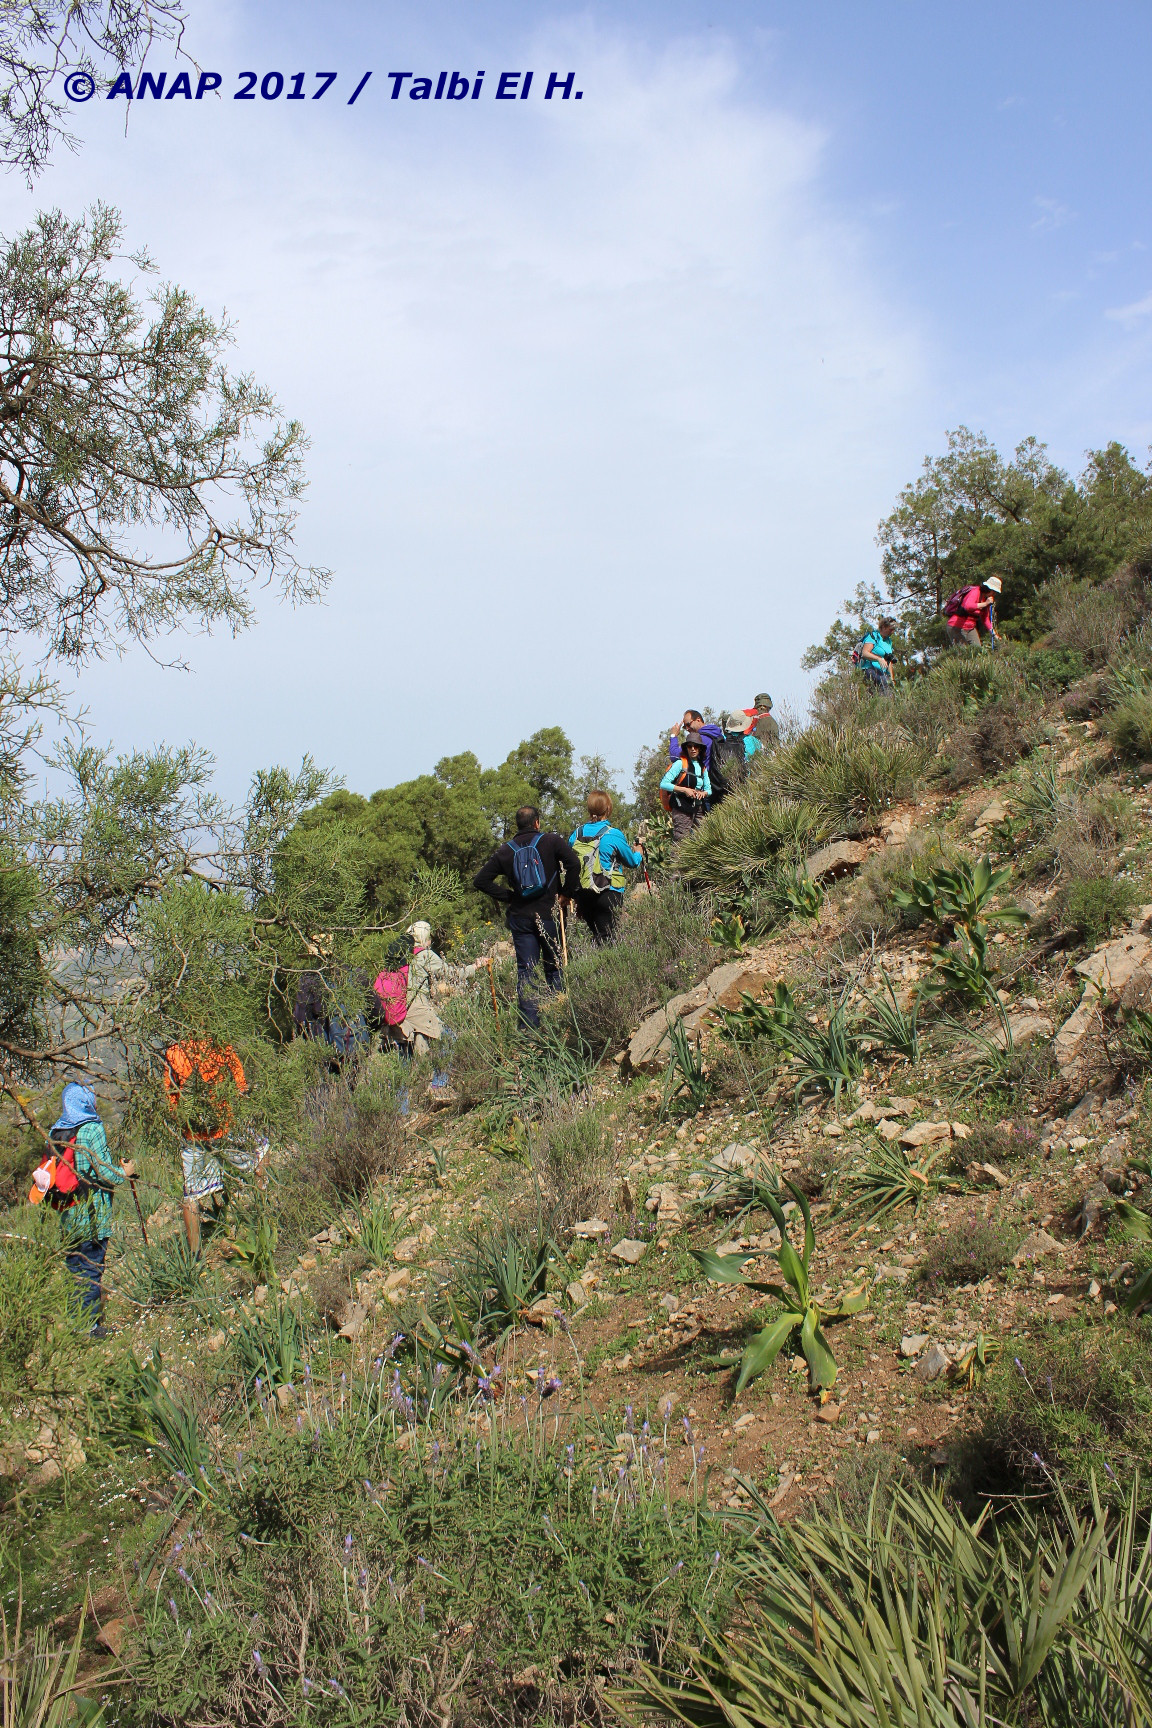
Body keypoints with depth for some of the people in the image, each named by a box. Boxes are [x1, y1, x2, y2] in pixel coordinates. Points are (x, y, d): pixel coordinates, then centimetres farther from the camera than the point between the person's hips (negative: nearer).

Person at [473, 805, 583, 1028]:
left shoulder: (505, 851, 5)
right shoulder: (552, 841, -3)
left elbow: (480, 880, 3)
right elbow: (573, 863, -17)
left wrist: (507, 896, 7)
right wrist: (569, 893, -4)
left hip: (520, 917, 2)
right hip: (549, 915, -2)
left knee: (524, 972, 4)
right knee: (555, 969, 9)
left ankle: (530, 1025, 0)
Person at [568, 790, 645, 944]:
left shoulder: (575, 834, 3)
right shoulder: (613, 835, -10)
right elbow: (633, 862, 3)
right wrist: (639, 852, 26)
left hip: (582, 895, 5)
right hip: (608, 894, -5)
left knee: (595, 935, 14)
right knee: (606, 938, -2)